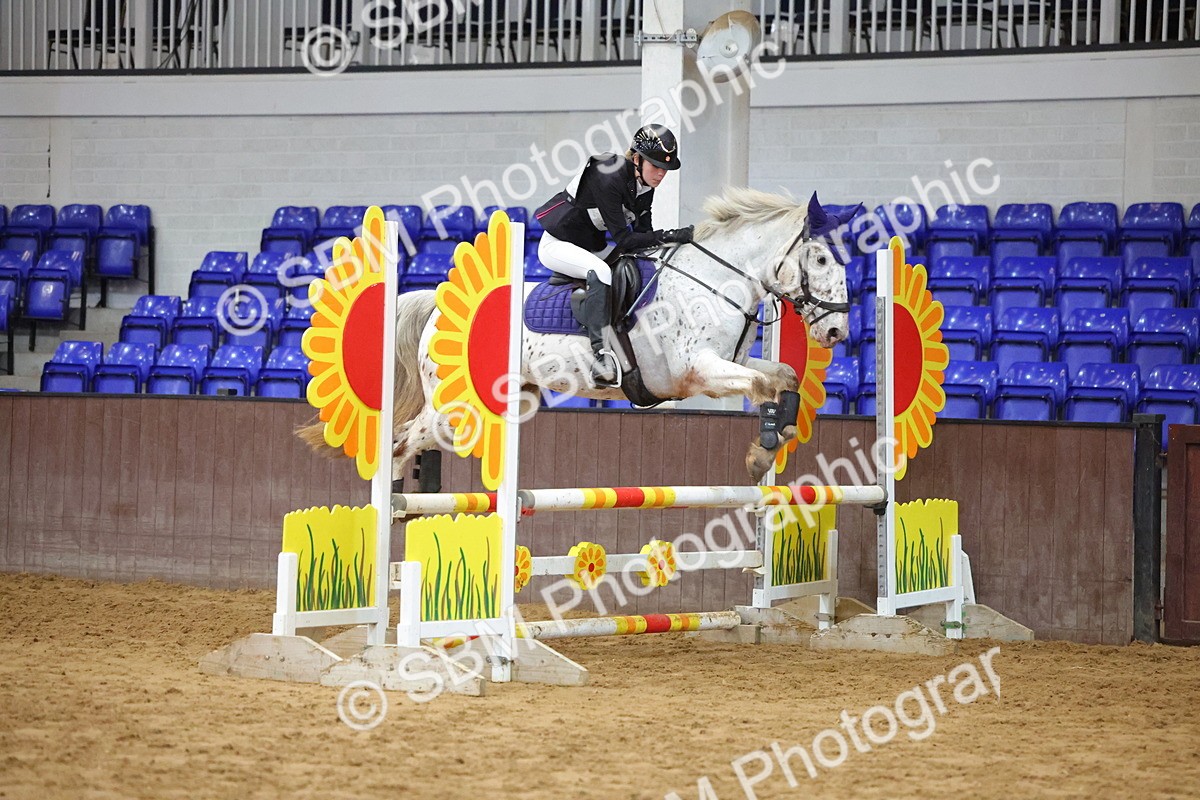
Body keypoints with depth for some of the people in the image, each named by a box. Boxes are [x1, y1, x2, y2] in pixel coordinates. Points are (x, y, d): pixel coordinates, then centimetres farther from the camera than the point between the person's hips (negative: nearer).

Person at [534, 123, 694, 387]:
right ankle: (601, 353, -43)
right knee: (600, 272, -36)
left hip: (592, 247, 9)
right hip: (558, 244, -9)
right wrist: (668, 236, -34)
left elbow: (643, 234, 0)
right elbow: (623, 239, -29)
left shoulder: (645, 187, -1)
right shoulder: (608, 178, -28)